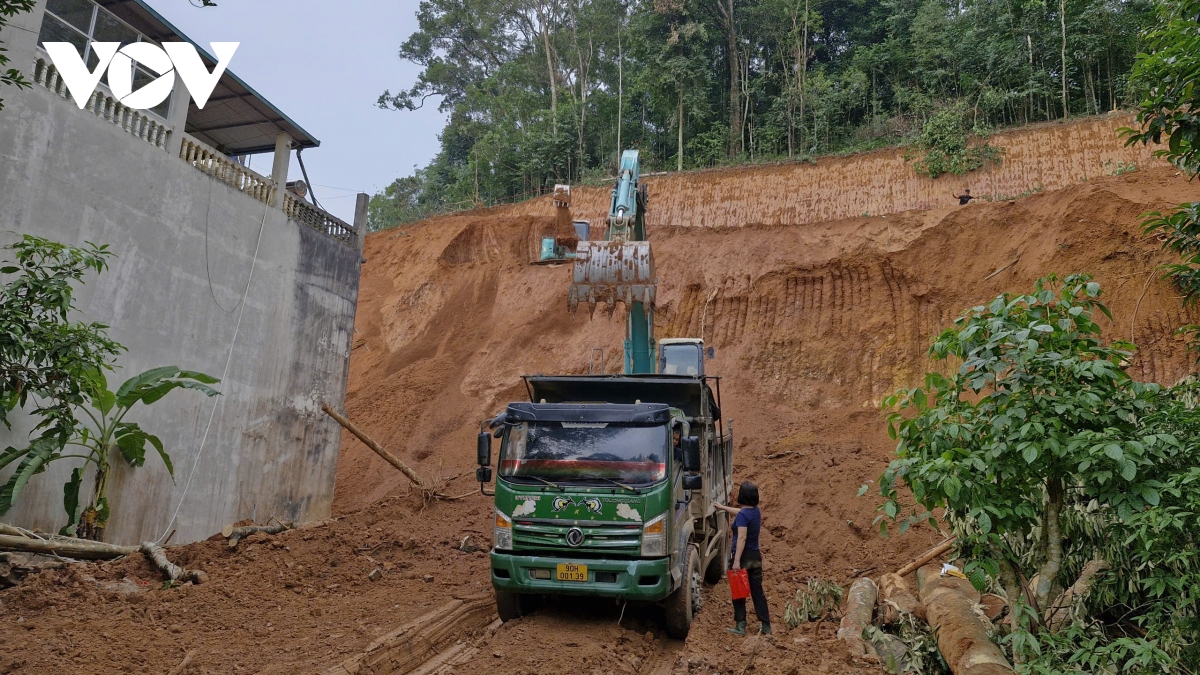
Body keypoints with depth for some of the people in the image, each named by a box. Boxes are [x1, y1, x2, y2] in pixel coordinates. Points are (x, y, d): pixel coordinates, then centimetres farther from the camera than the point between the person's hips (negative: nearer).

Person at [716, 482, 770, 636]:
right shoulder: (755, 511, 7)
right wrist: (723, 507, 39)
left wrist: (737, 560, -25)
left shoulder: (742, 515, -18)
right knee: (758, 591, 12)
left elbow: (742, 538, -24)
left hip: (744, 557, -8)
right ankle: (766, 626, 15)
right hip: (755, 556, 8)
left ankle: (740, 626, 6)